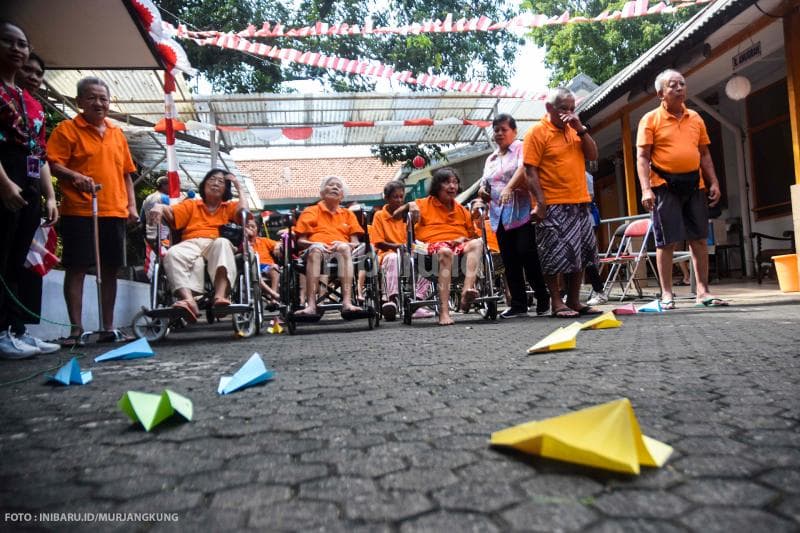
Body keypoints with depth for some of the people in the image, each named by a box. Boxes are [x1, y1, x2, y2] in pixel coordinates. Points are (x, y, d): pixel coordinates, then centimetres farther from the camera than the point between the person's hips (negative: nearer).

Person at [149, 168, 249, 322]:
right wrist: (159, 207, -11)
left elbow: (243, 211, 5)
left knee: (223, 243, -38)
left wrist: (239, 186, 17)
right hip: (190, 244, 1)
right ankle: (189, 299, -53)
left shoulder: (229, 207, 28)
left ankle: (220, 296, -51)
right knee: (172, 253, -33)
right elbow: (170, 213, 12)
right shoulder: (191, 204, 30)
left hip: (216, 244, -1)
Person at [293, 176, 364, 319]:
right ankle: (311, 306, -48)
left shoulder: (348, 214, 28)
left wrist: (343, 244, -7)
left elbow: (356, 243, 16)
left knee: (344, 247, -35)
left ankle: (347, 303, -49)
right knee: (315, 249, -37)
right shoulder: (311, 212, 23)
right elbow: (300, 241, 13)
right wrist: (316, 244, -9)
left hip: (342, 252, 1)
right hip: (316, 251, -1)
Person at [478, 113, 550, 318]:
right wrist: (482, 191, 3)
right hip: (500, 215, 6)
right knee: (509, 261, 5)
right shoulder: (490, 159, 24)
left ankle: (543, 299, 4)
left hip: (522, 212, -6)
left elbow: (524, 168, -17)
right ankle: (518, 304, 11)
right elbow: (485, 185, 27)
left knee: (528, 255, -11)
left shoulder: (521, 148, 4)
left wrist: (509, 187, -32)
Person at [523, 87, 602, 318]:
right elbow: (530, 170, -12)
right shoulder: (537, 132, -5)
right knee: (555, 255, -5)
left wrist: (581, 129, -1)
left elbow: (592, 155, 11)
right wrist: (540, 201, -19)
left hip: (579, 203, 8)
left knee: (581, 254, 11)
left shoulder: (573, 129, 16)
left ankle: (574, 301, 21)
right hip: (553, 206, -7)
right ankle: (556, 303, 5)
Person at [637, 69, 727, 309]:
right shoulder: (650, 119, -1)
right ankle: (666, 293, 6)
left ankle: (702, 291, 13)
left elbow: (704, 154, 17)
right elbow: (642, 157, -7)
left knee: (699, 238, 6)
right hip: (665, 186, -5)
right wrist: (646, 190, -18)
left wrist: (714, 182, 8)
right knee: (666, 241, -3)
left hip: (694, 184, 5)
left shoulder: (695, 118, 14)